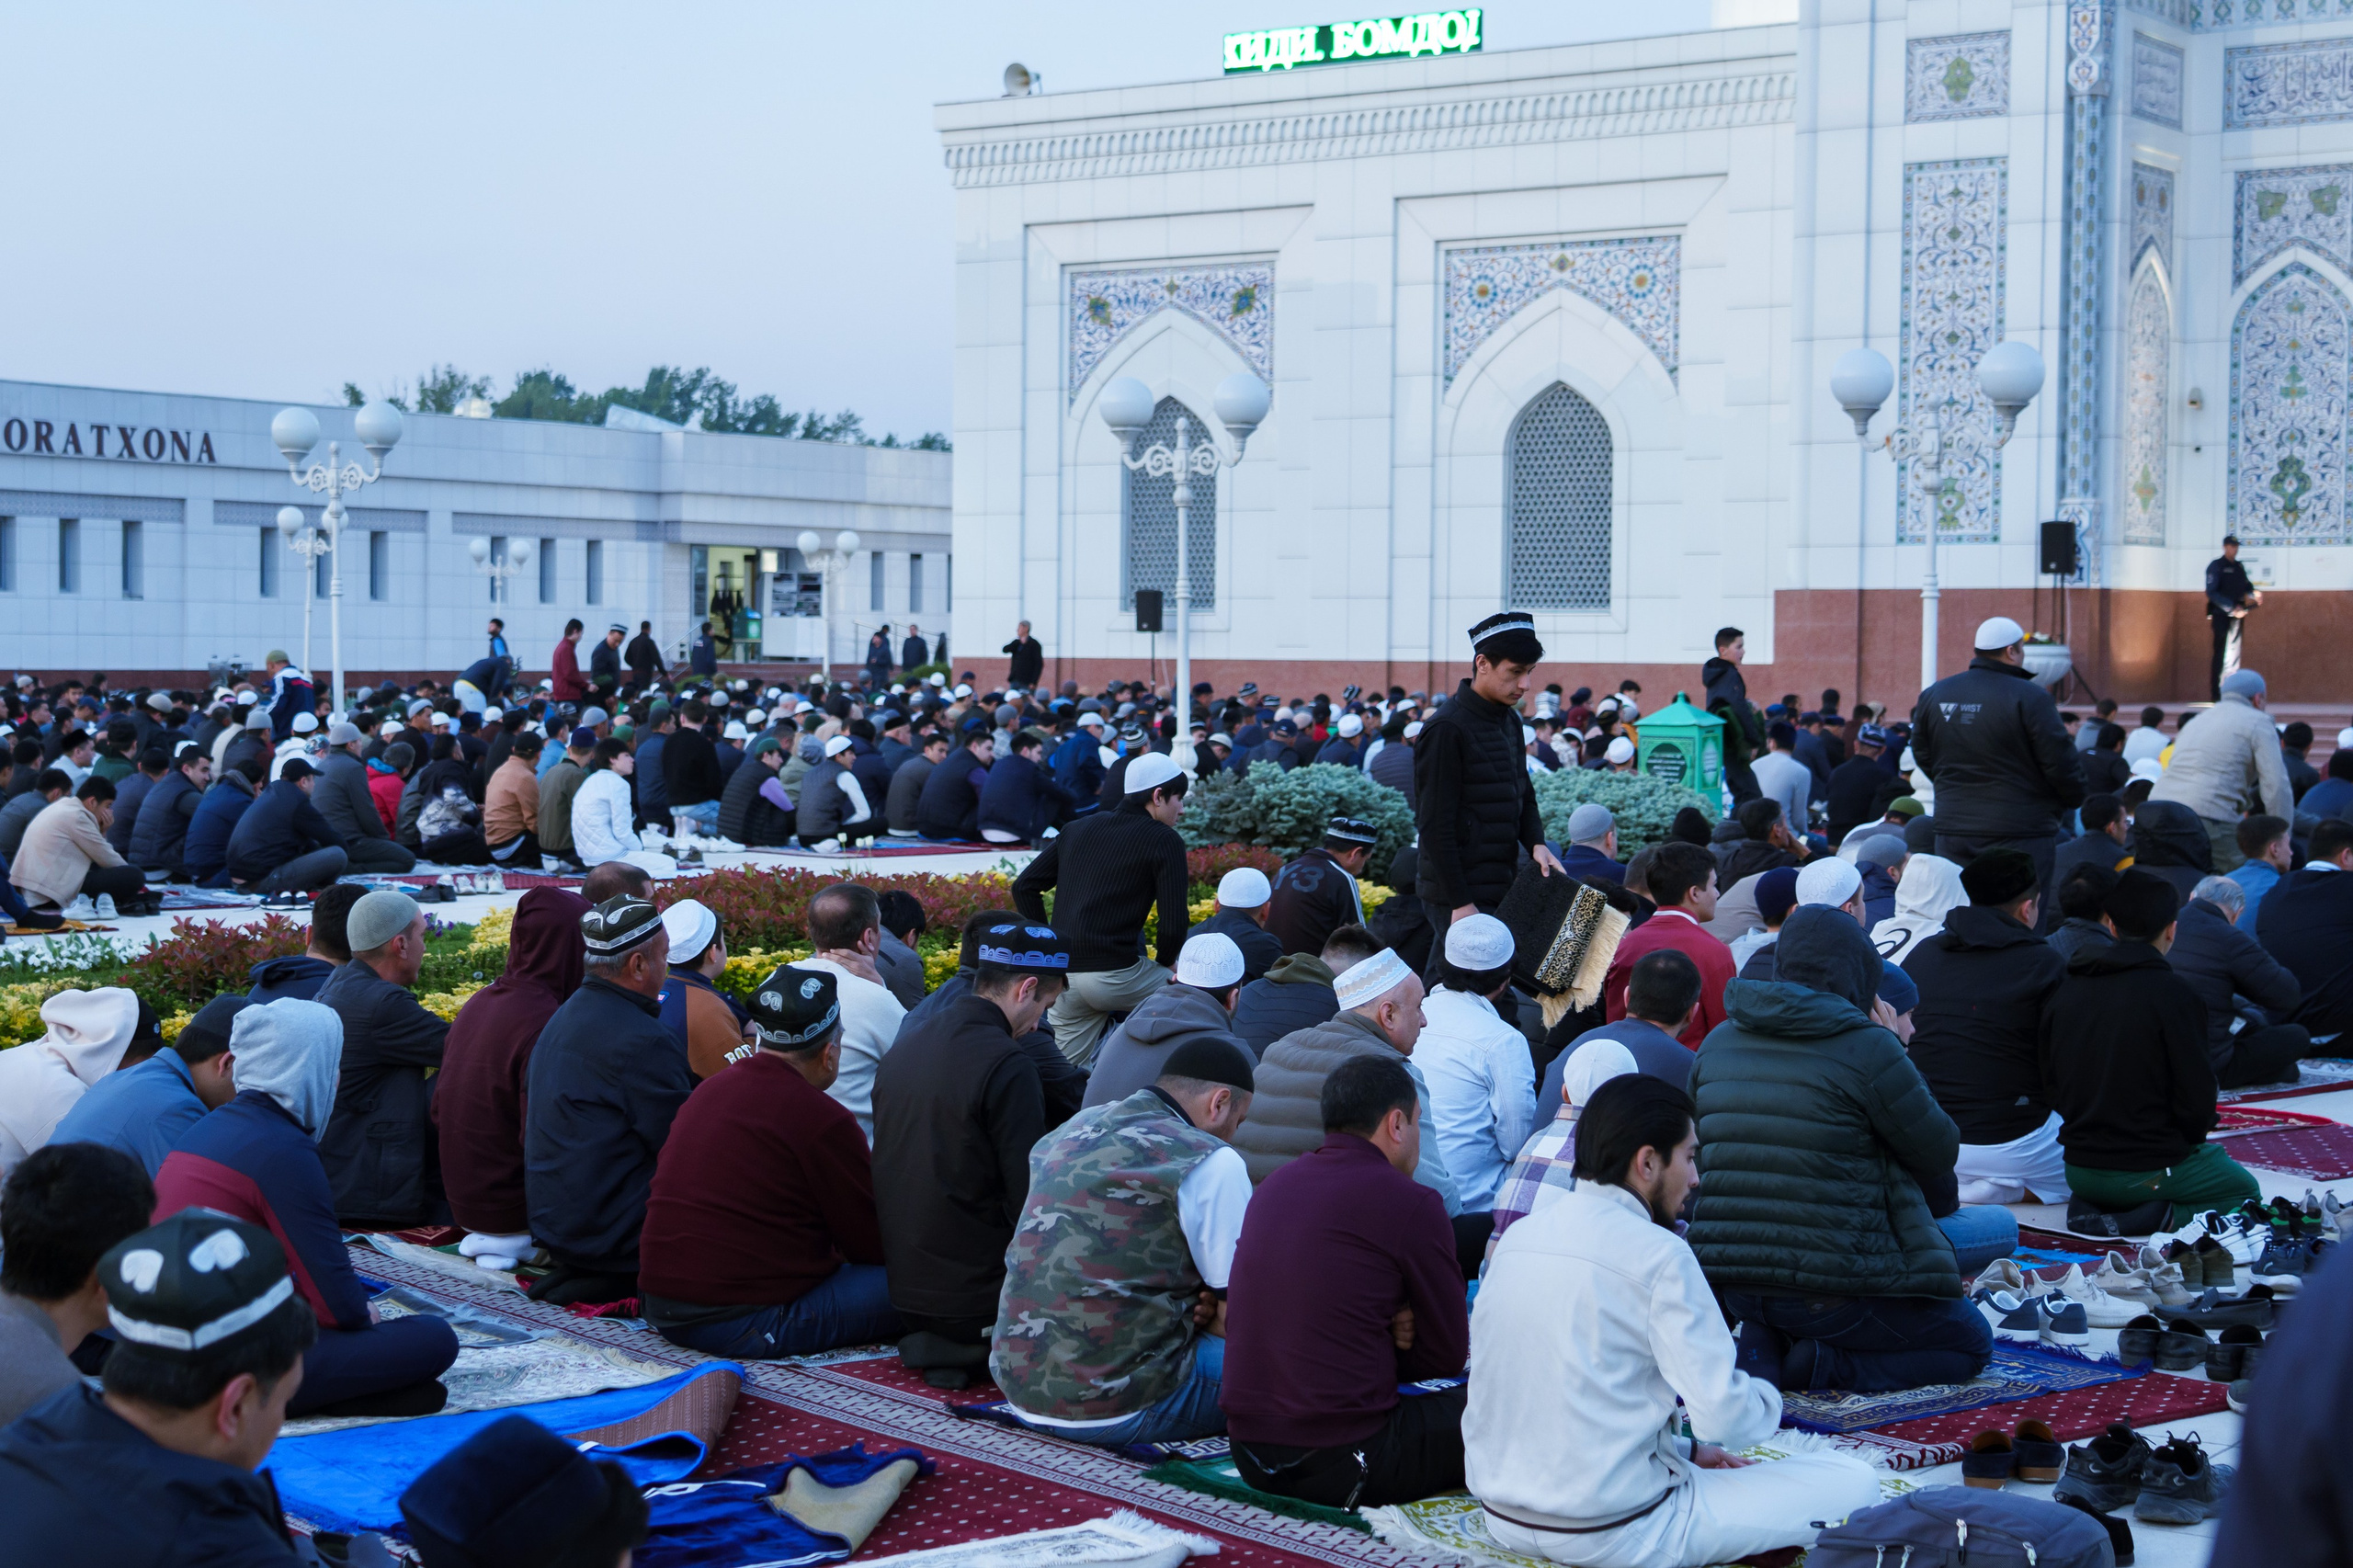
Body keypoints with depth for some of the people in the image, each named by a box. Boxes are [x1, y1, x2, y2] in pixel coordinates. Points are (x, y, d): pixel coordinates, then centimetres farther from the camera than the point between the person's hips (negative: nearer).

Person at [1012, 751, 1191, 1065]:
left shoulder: (1080, 828, 17)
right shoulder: (1164, 841, -2)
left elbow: (1024, 886, 17)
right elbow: (1174, 920, -9)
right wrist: (1165, 961, 10)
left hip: (1063, 977, 6)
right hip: (1114, 975, -6)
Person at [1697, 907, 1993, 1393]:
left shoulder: (1717, 1043, 6)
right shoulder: (1867, 1047, -13)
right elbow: (1939, 1153, -2)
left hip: (1731, 1282, 6)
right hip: (1828, 1287, -6)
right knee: (1971, 1344, 16)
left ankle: (1763, 1346, 6)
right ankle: (1821, 1366, -7)